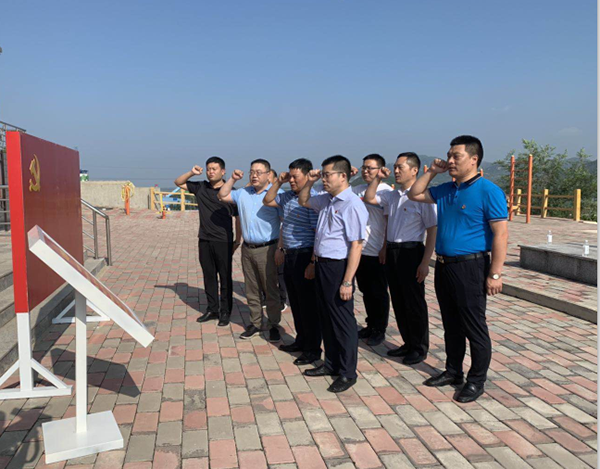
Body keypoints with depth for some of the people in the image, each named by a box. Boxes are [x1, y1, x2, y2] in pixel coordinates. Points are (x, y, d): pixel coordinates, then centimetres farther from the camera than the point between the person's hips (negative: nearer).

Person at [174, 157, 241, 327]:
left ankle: (225, 312, 14)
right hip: (204, 241, 5)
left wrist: (238, 240, -3)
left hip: (223, 241, -5)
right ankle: (212, 309, 25)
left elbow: (238, 217, -3)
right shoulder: (200, 187, 6)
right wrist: (192, 172, -2)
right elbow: (178, 182, 15)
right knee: (209, 276, 13)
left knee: (225, 278, 4)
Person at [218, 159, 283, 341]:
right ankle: (255, 323, 25)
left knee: (270, 290, 3)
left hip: (267, 249, -6)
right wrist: (233, 179, 6)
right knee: (252, 290, 14)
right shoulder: (243, 193, 10)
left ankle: (273, 325, 14)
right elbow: (222, 196, 18)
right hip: (247, 249, 6)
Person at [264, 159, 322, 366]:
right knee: (295, 302, 18)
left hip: (305, 257, -9)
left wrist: (313, 263, -22)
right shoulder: (287, 197, 10)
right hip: (289, 256, 9)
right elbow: (267, 201, 24)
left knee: (308, 304, 1)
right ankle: (301, 340, 33)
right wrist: (278, 182, 8)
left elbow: (318, 234, -20)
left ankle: (313, 349, 12)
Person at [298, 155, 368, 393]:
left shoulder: (352, 205, -17)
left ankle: (347, 373, 18)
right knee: (326, 318, 18)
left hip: (338, 267, -9)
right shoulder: (326, 200, 9)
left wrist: (347, 281, -23)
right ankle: (331, 363, 34)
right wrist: (310, 182, 10)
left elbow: (356, 246, -21)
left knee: (343, 320, 3)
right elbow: (303, 201, 30)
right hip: (322, 265, 9)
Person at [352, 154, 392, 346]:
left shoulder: (386, 191, -9)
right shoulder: (357, 190, 9)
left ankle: (379, 330, 20)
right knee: (366, 291, 17)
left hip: (377, 253, -6)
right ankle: (371, 325, 32)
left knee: (379, 293, 6)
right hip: (359, 250, 6)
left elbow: (391, 222, -12)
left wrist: (385, 248, -14)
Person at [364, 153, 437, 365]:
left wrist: (425, 262, -17)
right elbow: (368, 198, 20)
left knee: (414, 303, 3)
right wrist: (377, 179, 6)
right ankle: (408, 343, 28)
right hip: (392, 252, 8)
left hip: (411, 252, -7)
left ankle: (420, 348, 17)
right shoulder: (392, 196, 10)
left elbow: (432, 231, -13)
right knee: (398, 301, 14)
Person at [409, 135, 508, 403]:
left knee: (474, 327, 3)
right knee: (451, 325, 17)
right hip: (444, 265, 8)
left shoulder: (488, 191, -12)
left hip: (470, 267, -7)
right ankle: (453, 371, 31)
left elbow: (501, 234, -16)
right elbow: (415, 195, 22)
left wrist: (495, 274, -18)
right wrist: (432, 172, 8)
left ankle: (476, 380, 17)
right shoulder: (445, 190, 10)